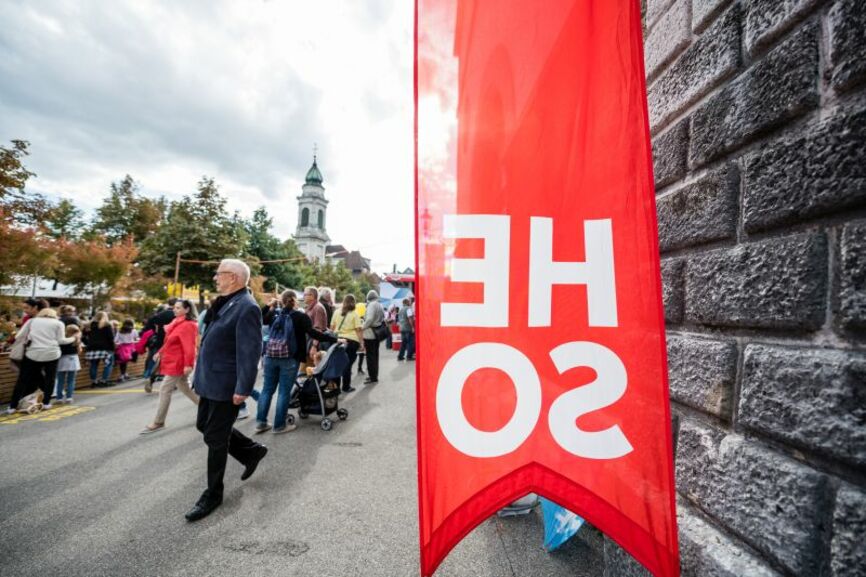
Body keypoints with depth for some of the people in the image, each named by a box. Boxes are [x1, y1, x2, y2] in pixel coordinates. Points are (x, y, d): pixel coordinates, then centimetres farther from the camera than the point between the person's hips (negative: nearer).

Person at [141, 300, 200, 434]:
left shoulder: (188, 325, -19)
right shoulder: (178, 322, 13)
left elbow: (189, 347, -25)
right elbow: (170, 342, 22)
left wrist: (189, 364, -29)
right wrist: (160, 352, 19)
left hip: (178, 363, -10)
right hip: (174, 362, 10)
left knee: (165, 390, -5)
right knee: (184, 388, 17)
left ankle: (158, 423, 5)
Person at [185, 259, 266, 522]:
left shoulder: (247, 307, -22)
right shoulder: (225, 302, 9)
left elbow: (250, 352, -24)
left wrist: (243, 389, -24)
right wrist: (201, 374, 19)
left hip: (226, 384, -10)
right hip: (210, 380, 10)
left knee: (215, 438, 4)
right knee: (204, 425, 21)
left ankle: (213, 494, 24)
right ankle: (252, 451, 36)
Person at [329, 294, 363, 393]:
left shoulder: (337, 312, 6)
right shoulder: (354, 313, -4)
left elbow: (332, 327, 8)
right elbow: (358, 330, -10)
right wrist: (361, 342, -7)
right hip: (351, 341, -4)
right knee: (348, 364, 3)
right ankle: (346, 387, 9)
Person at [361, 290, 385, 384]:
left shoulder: (371, 305, -14)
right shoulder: (380, 305, 9)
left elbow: (369, 319, -22)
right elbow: (383, 318, 12)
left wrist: (362, 327, -10)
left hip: (370, 333, -8)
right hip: (377, 333, 8)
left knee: (370, 355, -3)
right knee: (375, 354, 15)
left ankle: (373, 377, 0)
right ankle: (374, 375, 25)